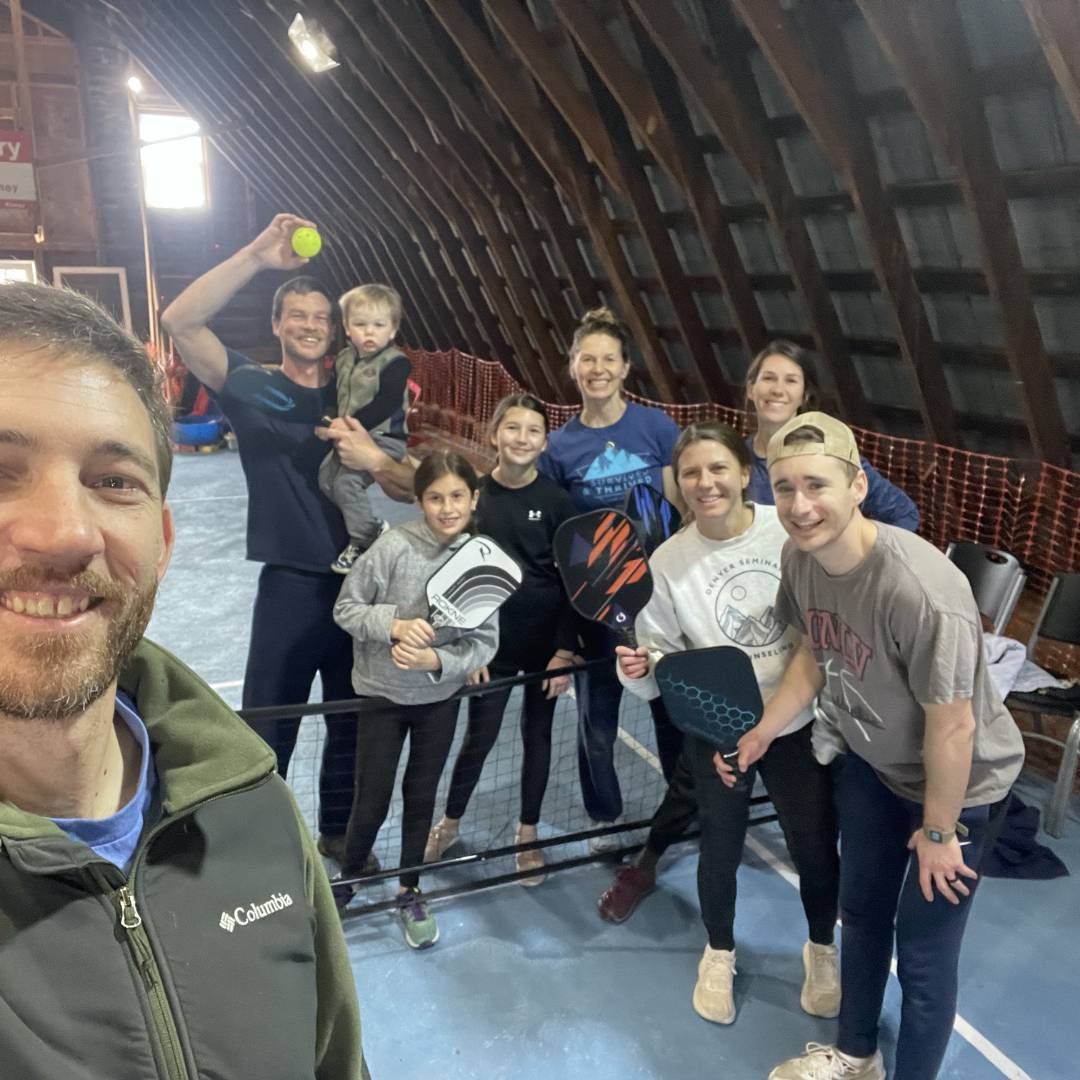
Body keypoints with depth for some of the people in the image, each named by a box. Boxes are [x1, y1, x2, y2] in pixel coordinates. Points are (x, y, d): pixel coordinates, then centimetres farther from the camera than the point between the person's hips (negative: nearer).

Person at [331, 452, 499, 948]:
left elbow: (484, 641, -9)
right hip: (382, 694, -2)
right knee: (372, 804, 5)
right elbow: (346, 608, -10)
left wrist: (436, 660, -25)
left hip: (440, 697, 2)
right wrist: (394, 625, -26)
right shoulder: (394, 545, -19)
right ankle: (344, 882, 35)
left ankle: (409, 893, 38)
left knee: (421, 796, 16)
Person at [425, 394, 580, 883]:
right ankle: (450, 822, 33)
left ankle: (528, 833, 32)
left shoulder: (557, 501, -7)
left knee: (537, 736, 13)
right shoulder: (473, 496, -6)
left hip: (546, 643, 0)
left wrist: (565, 651, -8)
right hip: (493, 642, 0)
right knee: (479, 737, 9)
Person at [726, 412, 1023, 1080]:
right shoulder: (801, 555, -16)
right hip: (871, 763, 7)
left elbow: (953, 727, -27)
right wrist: (762, 733, -2)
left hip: (961, 784, -7)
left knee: (924, 952, 6)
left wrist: (937, 832, -15)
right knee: (862, 911, 23)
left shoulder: (921, 591, -38)